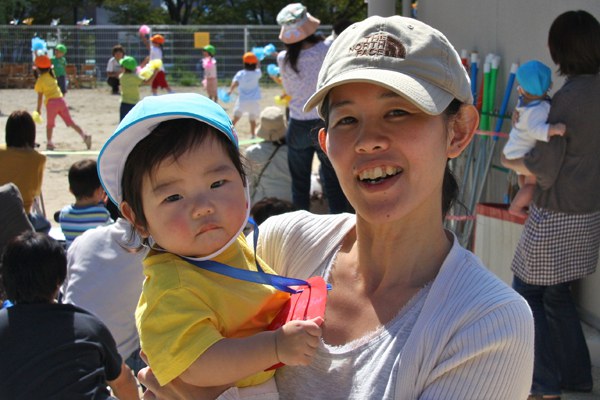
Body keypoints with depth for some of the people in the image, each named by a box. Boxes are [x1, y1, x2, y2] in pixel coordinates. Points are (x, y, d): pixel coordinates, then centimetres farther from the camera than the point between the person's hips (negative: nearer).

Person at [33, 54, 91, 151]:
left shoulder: (40, 80, -3)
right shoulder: (51, 75, 12)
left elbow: (40, 96, -3)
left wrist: (38, 108, 4)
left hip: (51, 102, -5)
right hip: (61, 100, 5)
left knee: (50, 124, 12)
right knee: (70, 122, 2)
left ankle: (49, 143, 14)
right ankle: (84, 136, -11)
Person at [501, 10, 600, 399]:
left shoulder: (569, 98, -21)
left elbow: (543, 169, -19)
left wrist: (512, 161, 0)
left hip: (557, 218, -8)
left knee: (527, 293, 8)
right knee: (558, 295, 21)